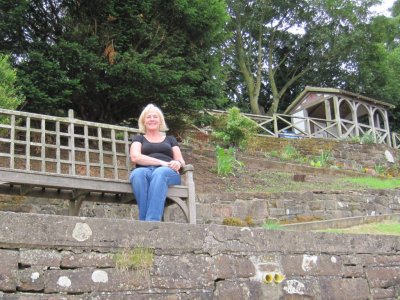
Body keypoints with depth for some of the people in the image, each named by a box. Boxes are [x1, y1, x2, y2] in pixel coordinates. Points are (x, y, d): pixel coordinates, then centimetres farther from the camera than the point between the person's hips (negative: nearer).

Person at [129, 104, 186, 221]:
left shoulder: (170, 139, 30)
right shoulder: (138, 138, 24)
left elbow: (181, 161, 18)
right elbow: (135, 157, 3)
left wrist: (178, 163, -10)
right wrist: (162, 162, -10)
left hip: (168, 173, 1)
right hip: (145, 171, 0)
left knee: (160, 172, -38)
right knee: (138, 173, -39)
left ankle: (151, 222, -55)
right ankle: (145, 223, -51)